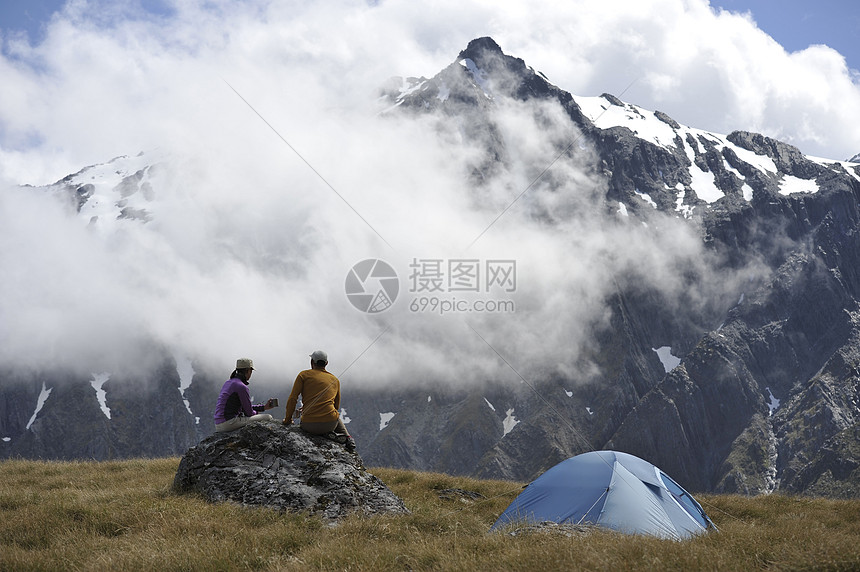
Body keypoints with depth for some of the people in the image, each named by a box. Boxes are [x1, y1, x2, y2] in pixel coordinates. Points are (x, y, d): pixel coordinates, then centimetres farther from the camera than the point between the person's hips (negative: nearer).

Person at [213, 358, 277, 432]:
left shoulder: (228, 382, 17)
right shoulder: (242, 387, -13)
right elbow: (249, 412, -9)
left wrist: (264, 407, 19)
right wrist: (256, 413, 15)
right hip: (229, 423, -10)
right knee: (268, 418, -8)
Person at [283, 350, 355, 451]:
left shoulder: (304, 375, 4)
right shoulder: (335, 380, 15)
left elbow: (292, 399, -3)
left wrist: (287, 419, 9)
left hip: (309, 425, -4)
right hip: (331, 423, 4)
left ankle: (328, 435, 3)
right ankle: (346, 437, 12)